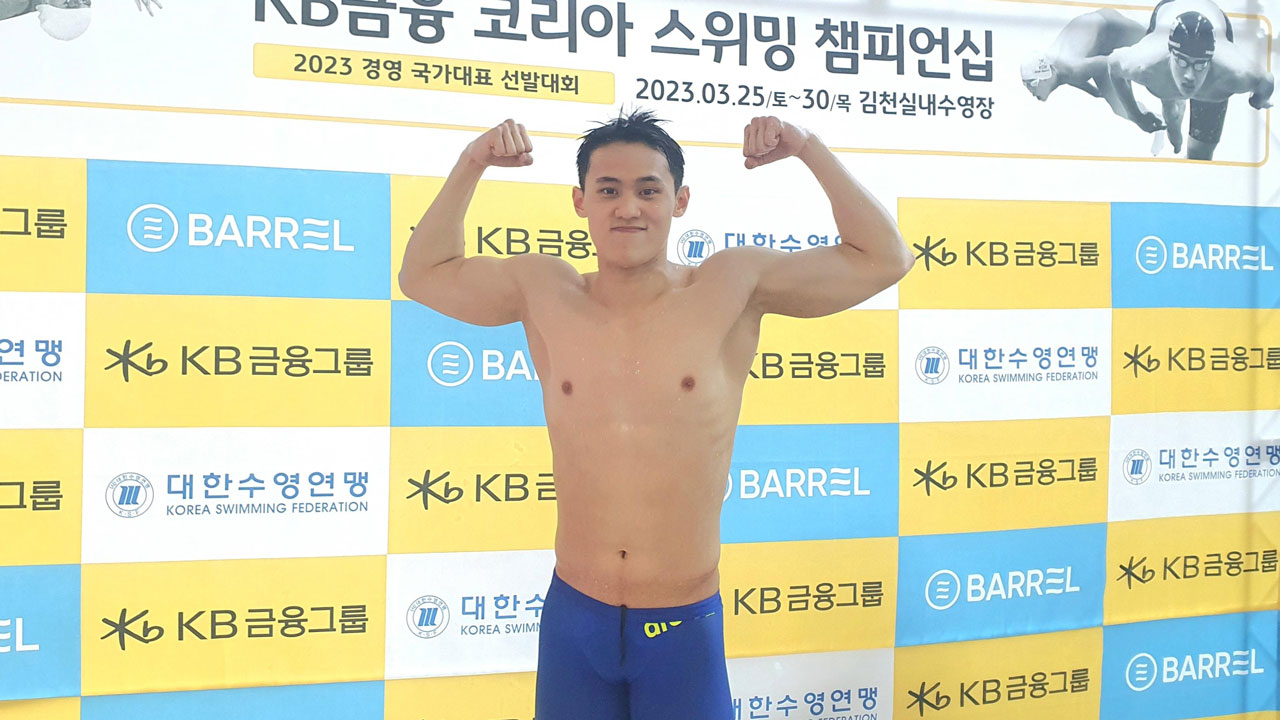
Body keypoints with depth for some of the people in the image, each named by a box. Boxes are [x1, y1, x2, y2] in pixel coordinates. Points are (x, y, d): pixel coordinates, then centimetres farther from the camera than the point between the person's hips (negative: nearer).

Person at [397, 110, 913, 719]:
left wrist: (806, 147, -6)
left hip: (685, 625, -2)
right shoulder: (544, 292, 1)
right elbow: (422, 274, 14)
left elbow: (883, 259, -1)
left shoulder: (733, 287, -5)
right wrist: (470, 165, 5)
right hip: (573, 618, 2)